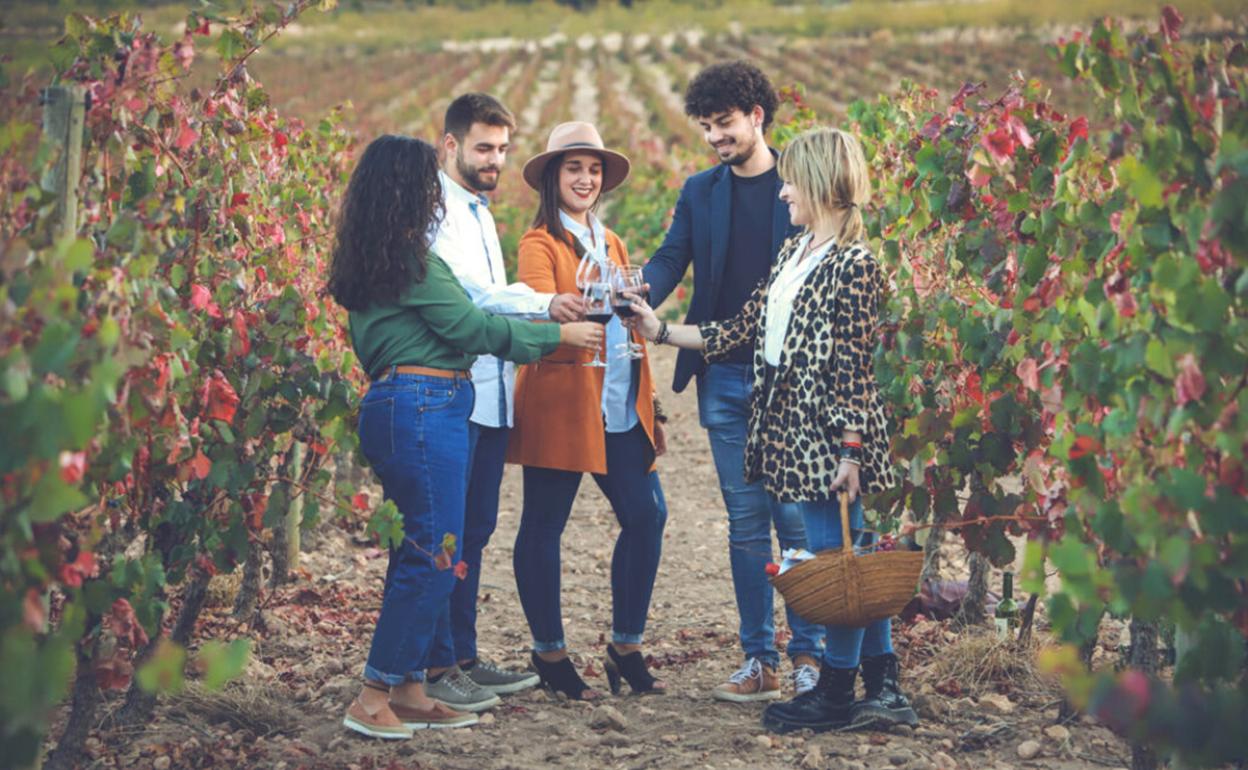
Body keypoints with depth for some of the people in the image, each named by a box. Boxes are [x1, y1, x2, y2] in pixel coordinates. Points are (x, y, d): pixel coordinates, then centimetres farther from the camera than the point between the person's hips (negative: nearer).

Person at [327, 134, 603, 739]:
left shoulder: (371, 258, 16)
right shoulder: (410, 256, -12)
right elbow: (468, 326, -10)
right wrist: (559, 333, -2)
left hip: (394, 405, 10)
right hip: (422, 406, -10)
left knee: (417, 552, 12)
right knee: (433, 553, -7)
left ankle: (408, 689, 16)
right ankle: (373, 698, -5)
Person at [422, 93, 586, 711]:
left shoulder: (479, 213, 22)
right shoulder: (436, 209, -8)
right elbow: (461, 288, -22)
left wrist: (550, 316, 16)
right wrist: (542, 306, -28)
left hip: (491, 394, 9)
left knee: (475, 528, 13)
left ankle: (462, 656, 20)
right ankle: (434, 667, 0)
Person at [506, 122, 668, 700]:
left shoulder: (611, 244, 20)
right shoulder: (540, 243, -3)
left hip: (620, 406, 7)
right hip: (560, 400, -7)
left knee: (646, 514, 0)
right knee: (544, 525, 1)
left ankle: (626, 647, 13)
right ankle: (549, 653, 12)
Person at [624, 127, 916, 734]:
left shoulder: (853, 265, -11)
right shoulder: (792, 253, 15)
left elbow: (853, 366, -14)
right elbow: (742, 331, 15)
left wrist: (850, 450, -16)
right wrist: (660, 331, 15)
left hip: (826, 432, -9)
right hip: (788, 427, 9)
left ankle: (836, 693, 10)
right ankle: (882, 689, 17)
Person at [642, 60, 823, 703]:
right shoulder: (700, 192, 12)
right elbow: (670, 259, 1)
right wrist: (640, 294, -20)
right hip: (725, 377, 4)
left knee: (798, 518, -1)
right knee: (745, 521, 6)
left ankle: (808, 656, 6)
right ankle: (759, 660, 10)